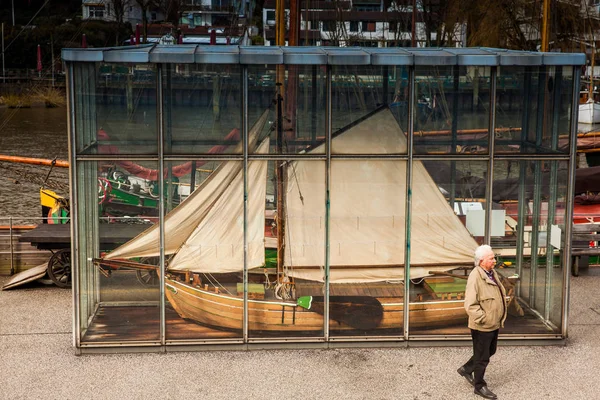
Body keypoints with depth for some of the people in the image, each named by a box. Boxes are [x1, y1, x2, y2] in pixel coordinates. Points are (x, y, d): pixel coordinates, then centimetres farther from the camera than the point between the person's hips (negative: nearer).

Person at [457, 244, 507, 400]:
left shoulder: (493, 273, 6)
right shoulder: (475, 277, -24)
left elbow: (501, 294, 21)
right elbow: (470, 305, -27)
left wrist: (500, 317, 15)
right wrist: (484, 319, -24)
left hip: (494, 324, 9)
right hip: (482, 327, -9)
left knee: (490, 352, 23)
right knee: (482, 357, 6)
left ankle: (466, 369, 41)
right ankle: (479, 386, 23)